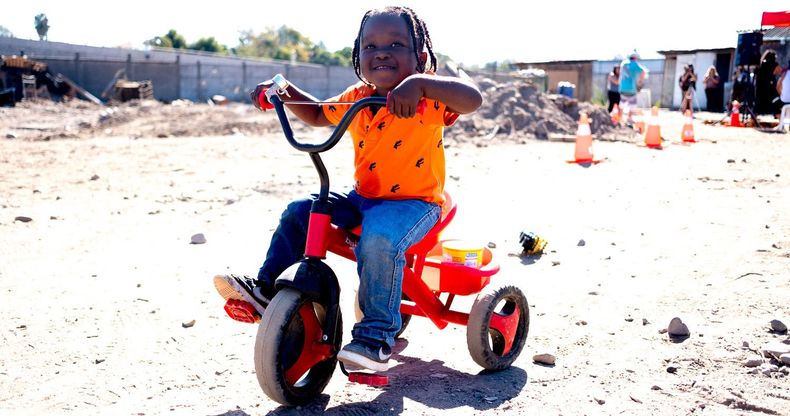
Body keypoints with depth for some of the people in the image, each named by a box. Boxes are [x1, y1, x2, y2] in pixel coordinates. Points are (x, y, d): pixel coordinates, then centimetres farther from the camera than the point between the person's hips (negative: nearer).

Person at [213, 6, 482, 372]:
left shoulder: (426, 98, -15)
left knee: (380, 240, -36)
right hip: (363, 197, 7)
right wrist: (285, 93, 8)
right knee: (298, 212, -1)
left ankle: (376, 336, -24)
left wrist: (419, 82, -46)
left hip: (414, 202, -7)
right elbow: (318, 115, 24)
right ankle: (266, 289, 10)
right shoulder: (357, 98, 5)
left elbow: (472, 99, -34)